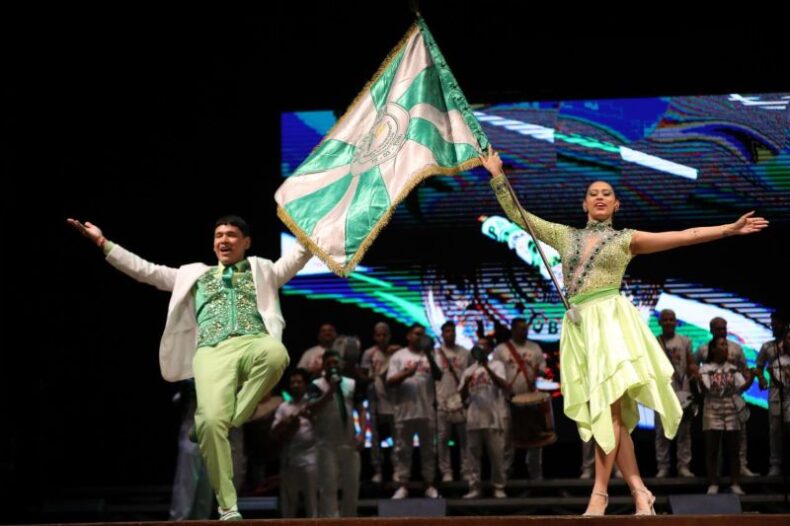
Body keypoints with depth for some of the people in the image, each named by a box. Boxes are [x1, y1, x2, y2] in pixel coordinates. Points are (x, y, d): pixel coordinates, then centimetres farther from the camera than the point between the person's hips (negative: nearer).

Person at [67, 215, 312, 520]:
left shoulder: (262, 270, 29)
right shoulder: (195, 275, 31)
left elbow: (299, 255, 19)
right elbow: (147, 271, 28)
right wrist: (104, 244, 22)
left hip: (254, 343, -1)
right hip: (213, 352, 1)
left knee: (276, 354, -40)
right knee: (211, 420, -25)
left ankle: (233, 423, -22)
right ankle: (227, 507, -18)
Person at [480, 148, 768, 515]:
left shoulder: (626, 239, 12)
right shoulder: (564, 235, 20)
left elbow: (686, 236, 7)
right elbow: (517, 214, 23)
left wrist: (730, 229, 1)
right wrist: (497, 174, 19)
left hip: (611, 319, -3)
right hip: (579, 325, 3)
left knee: (609, 406, -16)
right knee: (609, 411, -1)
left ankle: (600, 492, -18)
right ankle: (639, 492, 1)